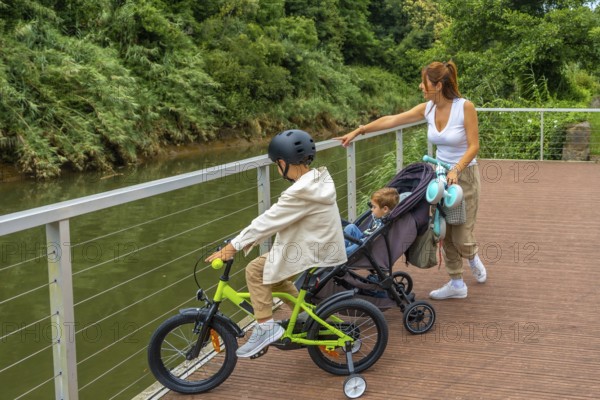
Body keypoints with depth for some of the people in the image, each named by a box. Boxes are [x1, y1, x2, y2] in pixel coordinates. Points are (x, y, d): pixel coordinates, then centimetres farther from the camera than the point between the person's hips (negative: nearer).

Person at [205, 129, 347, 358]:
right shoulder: (318, 180, 6)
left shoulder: (301, 192, -24)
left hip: (315, 255, -9)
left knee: (256, 270, -6)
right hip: (322, 248, 10)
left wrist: (233, 245, -14)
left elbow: (268, 221, -21)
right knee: (271, 273, 21)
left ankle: (266, 327, -6)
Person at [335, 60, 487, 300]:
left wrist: (456, 170, -29)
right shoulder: (427, 109, -3)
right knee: (445, 235, 7)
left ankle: (473, 258, 33)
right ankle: (456, 284, 20)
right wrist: (357, 132, 2)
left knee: (461, 237, -2)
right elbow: (391, 120, 1)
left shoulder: (465, 107, -18)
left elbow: (473, 146, -16)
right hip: (440, 174, 5)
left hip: (464, 175, -5)